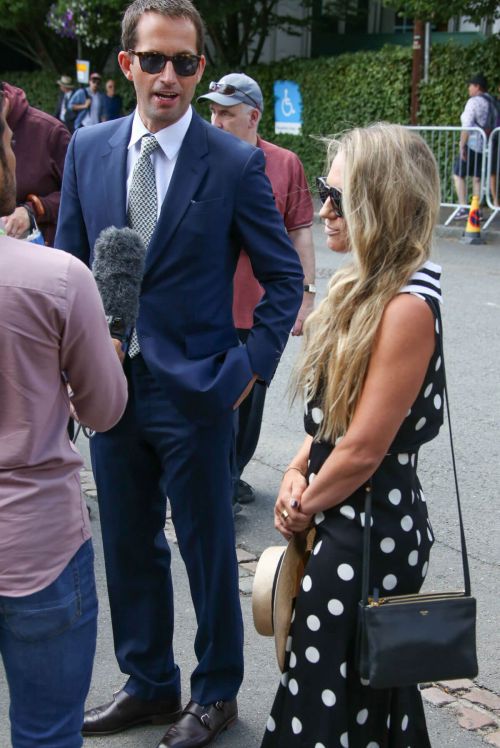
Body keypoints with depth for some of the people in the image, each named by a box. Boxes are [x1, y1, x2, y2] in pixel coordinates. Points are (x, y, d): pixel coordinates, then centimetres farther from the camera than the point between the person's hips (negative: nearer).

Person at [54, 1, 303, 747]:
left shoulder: (236, 163, -9)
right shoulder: (88, 149, 3)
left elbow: (285, 276, -2)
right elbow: (69, 264, 9)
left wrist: (251, 366, -9)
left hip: (195, 391, -4)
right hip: (110, 385, 5)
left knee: (208, 548, 10)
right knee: (129, 546, 17)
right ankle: (149, 684, 38)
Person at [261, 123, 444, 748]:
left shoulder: (407, 307, -23)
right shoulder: (364, 286, 7)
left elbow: (363, 450, -21)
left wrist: (303, 509, -6)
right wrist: (297, 474, -2)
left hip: (368, 532, -9)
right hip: (343, 519, 9)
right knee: (365, 693, 23)